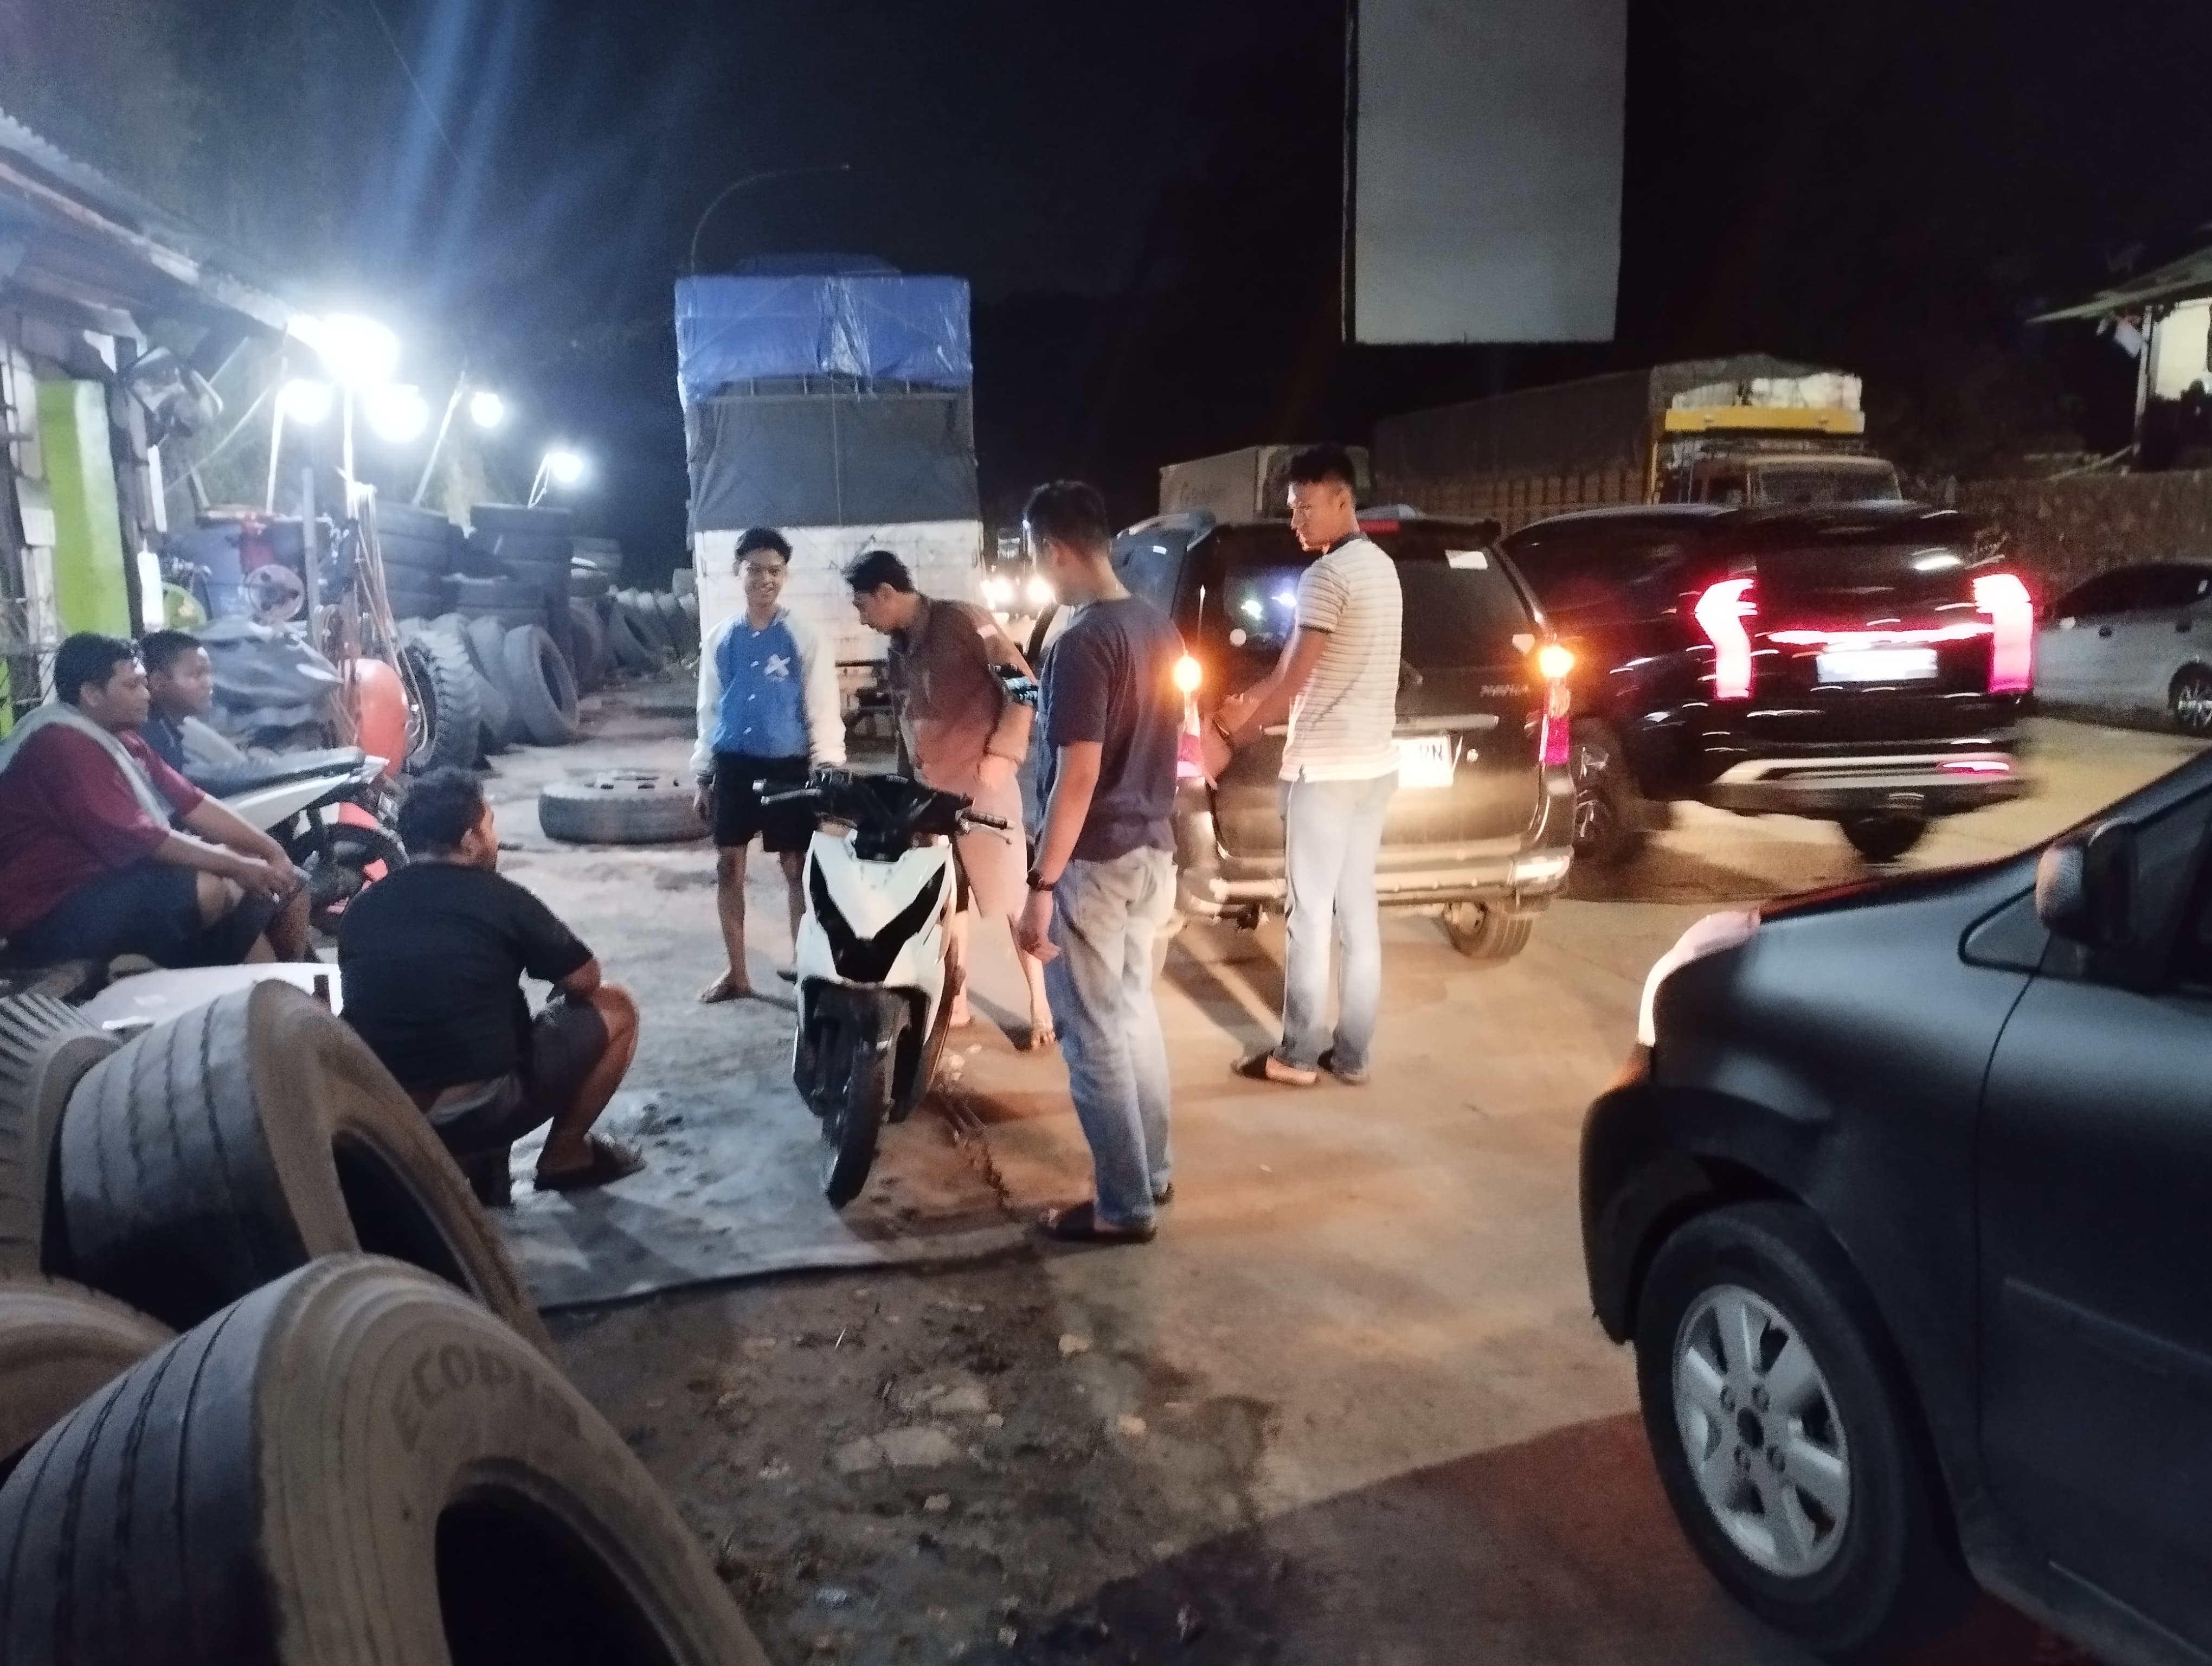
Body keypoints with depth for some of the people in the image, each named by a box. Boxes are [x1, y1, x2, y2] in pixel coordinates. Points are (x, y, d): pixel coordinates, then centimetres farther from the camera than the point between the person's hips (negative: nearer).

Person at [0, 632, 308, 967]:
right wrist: (237, 866, -19)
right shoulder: (63, 744, -20)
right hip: (58, 912, -10)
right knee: (214, 889, -30)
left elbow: (190, 801, 9)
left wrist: (270, 849, -3)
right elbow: (135, 839, -25)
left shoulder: (120, 739, 11)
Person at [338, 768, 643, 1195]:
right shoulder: (500, 898, -7)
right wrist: (560, 991, 27)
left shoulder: (360, 909, 7)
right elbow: (585, 981, 4)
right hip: (483, 1109, -6)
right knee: (614, 1008, 11)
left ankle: (473, 1159, 21)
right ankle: (565, 1155, 17)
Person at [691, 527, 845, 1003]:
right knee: (728, 866, 7)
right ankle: (736, 971, 18)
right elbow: (709, 710, 12)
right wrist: (702, 775, 10)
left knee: (797, 867, 3)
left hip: (788, 767, -3)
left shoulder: (803, 638, -4)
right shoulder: (720, 638, 6)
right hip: (734, 766, 4)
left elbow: (823, 710, -4)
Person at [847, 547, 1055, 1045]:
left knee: (1012, 899, -1)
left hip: (980, 783, -7)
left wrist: (1001, 753, -15)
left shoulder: (962, 621, -10)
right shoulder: (898, 649, 13)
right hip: (928, 788, 7)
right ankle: (956, 1003, 22)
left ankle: (1040, 1005, 8)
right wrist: (911, 771, 15)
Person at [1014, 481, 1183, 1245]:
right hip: (1154, 852, 9)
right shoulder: (1159, 628, 7)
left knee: (1096, 1036, 2)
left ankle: (1123, 1207, 12)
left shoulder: (1083, 643, -20)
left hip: (1095, 864, -9)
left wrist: (1040, 884, -19)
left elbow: (1078, 777, -23)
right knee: (1135, 1012, 21)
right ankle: (1152, 1170, 33)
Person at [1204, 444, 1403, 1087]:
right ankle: (1352, 1053, 18)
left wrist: (1232, 737, -7)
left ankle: (1298, 1055, 9)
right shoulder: (1381, 567, 14)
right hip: (1374, 764, 9)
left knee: (1310, 915, 0)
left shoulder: (1327, 574, -16)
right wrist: (1251, 700, 17)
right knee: (1358, 910, 11)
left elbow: (1296, 681, -16)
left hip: (1324, 769, -9)